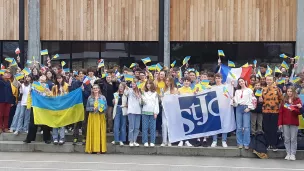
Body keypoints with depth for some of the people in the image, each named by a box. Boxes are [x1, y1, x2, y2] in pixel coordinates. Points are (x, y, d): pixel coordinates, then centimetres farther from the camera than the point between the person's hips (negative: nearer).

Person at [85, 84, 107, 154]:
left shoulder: (102, 97, 4)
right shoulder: (90, 98, 6)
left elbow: (105, 107, 2)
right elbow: (87, 108, 5)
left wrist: (100, 108, -16)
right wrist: (93, 108, -12)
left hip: (100, 117, -1)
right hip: (92, 117, 1)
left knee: (100, 132, -3)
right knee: (92, 132, -2)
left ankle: (99, 148, -1)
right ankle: (91, 148, 1)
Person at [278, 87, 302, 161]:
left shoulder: (297, 100, 1)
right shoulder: (284, 100, 9)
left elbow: (299, 112, -3)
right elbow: (280, 112, 6)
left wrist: (293, 110, -22)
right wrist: (280, 123, -1)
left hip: (294, 123, -3)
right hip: (285, 123, 3)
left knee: (293, 139, 0)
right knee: (286, 139, 4)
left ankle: (293, 154, 4)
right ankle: (288, 154, 10)